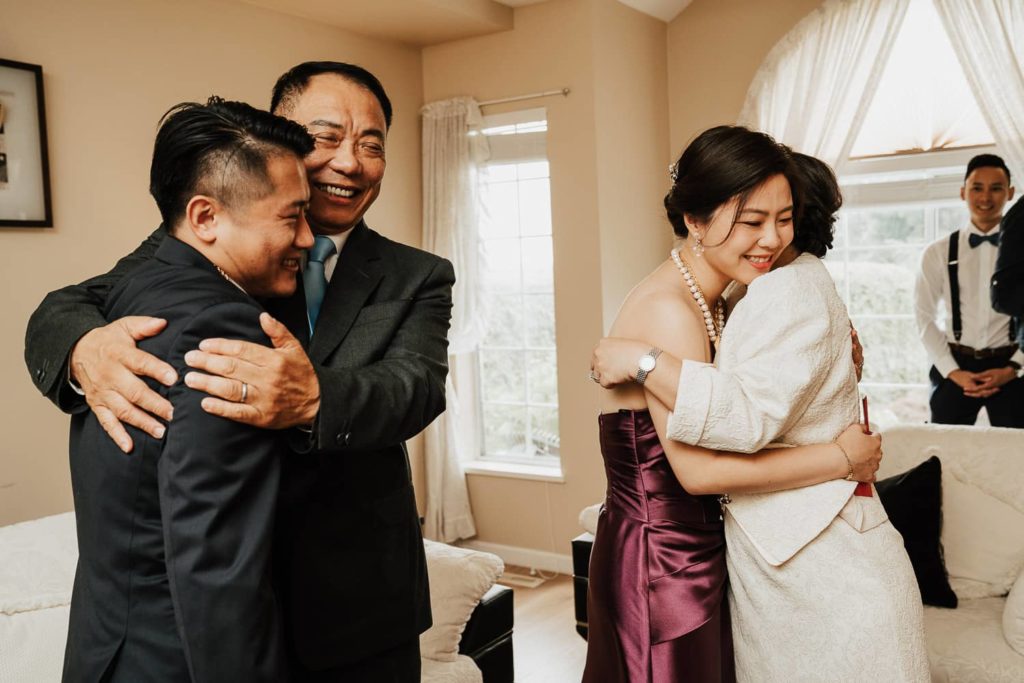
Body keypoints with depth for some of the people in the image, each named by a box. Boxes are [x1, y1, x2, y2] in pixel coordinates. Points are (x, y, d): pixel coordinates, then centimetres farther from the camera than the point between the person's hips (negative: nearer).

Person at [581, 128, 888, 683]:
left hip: (696, 553, 9)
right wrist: (842, 457, -16)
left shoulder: (708, 305, 7)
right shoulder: (668, 310, -22)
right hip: (660, 562, -9)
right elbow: (700, 469, -26)